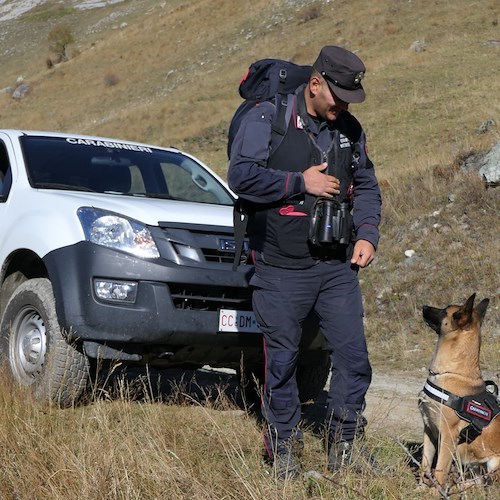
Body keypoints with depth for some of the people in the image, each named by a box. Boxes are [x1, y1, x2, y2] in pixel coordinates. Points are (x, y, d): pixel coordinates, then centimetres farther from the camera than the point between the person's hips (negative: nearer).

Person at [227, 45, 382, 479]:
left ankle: (344, 447, 17)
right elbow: (241, 175, -15)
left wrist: (367, 233, 4)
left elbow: (366, 185, 19)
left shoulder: (350, 129, 12)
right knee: (282, 361, 5)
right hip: (281, 270, -4)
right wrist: (300, 183, -15)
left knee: (353, 355, 0)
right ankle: (283, 449, 22)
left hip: (338, 267, 4)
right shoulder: (267, 118, -5)